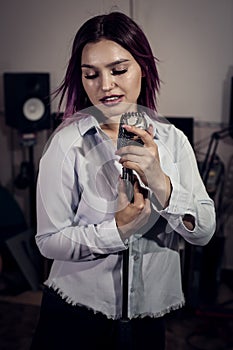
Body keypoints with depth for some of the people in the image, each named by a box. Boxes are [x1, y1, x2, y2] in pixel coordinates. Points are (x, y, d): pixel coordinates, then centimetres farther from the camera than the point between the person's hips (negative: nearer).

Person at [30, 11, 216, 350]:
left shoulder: (173, 140, -6)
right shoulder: (67, 143, -15)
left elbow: (204, 232, -11)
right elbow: (49, 240, -15)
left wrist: (160, 182, -26)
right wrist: (119, 228, -26)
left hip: (150, 315, 3)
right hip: (78, 313, -2)